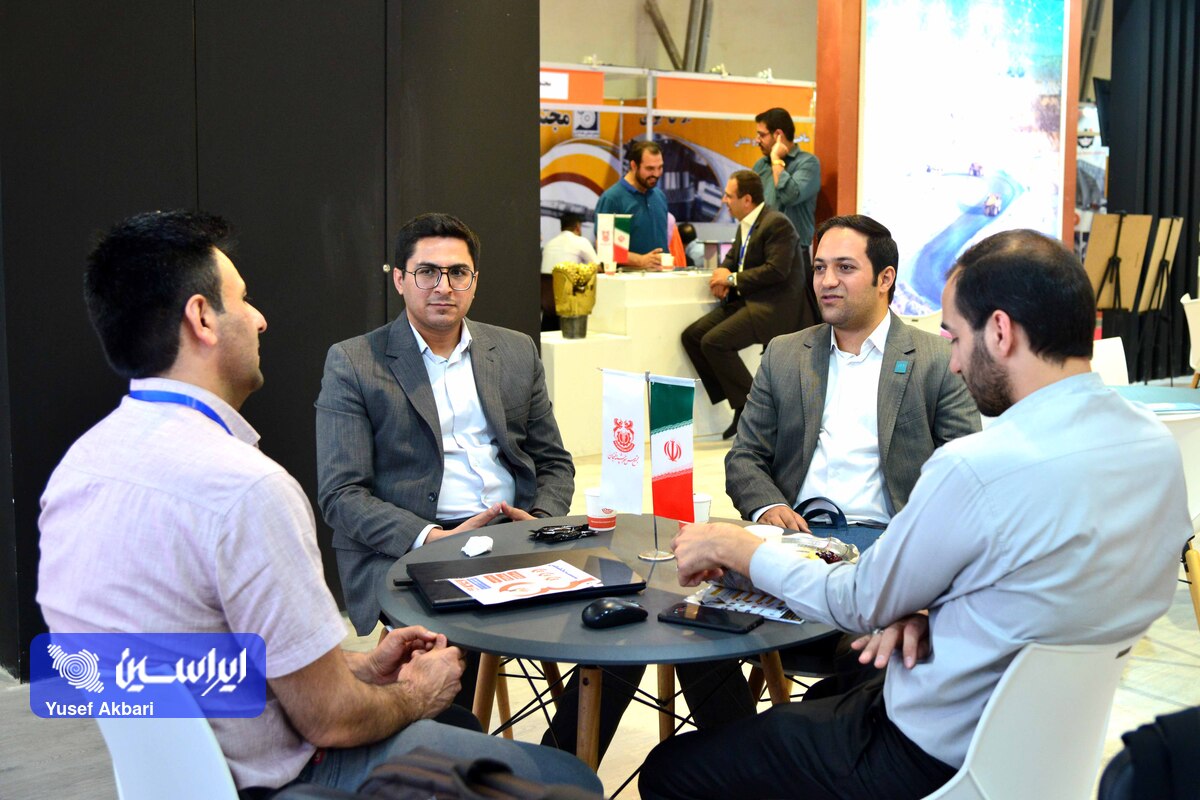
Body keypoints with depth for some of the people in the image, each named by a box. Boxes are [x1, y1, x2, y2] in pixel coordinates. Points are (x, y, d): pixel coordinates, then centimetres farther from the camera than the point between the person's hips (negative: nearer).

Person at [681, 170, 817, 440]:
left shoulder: (777, 223, -15)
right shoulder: (745, 224, 14)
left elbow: (777, 270, -23)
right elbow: (732, 256, 27)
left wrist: (732, 279, -15)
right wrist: (723, 273, 2)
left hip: (775, 305, -10)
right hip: (748, 300, 10)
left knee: (714, 342, -24)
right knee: (692, 336, -1)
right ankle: (735, 400, 2)